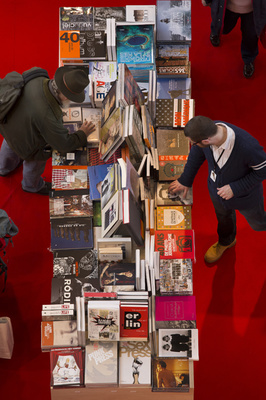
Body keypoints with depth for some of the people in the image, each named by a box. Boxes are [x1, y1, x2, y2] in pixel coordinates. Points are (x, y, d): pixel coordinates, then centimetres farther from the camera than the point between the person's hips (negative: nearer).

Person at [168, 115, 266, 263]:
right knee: (223, 217, 34)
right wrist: (185, 180, 6)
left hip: (245, 195, -4)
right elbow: (197, 153, -6)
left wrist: (235, 188, -29)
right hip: (218, 189, 5)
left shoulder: (248, 147, -46)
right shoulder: (209, 130, -29)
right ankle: (226, 241, 66)